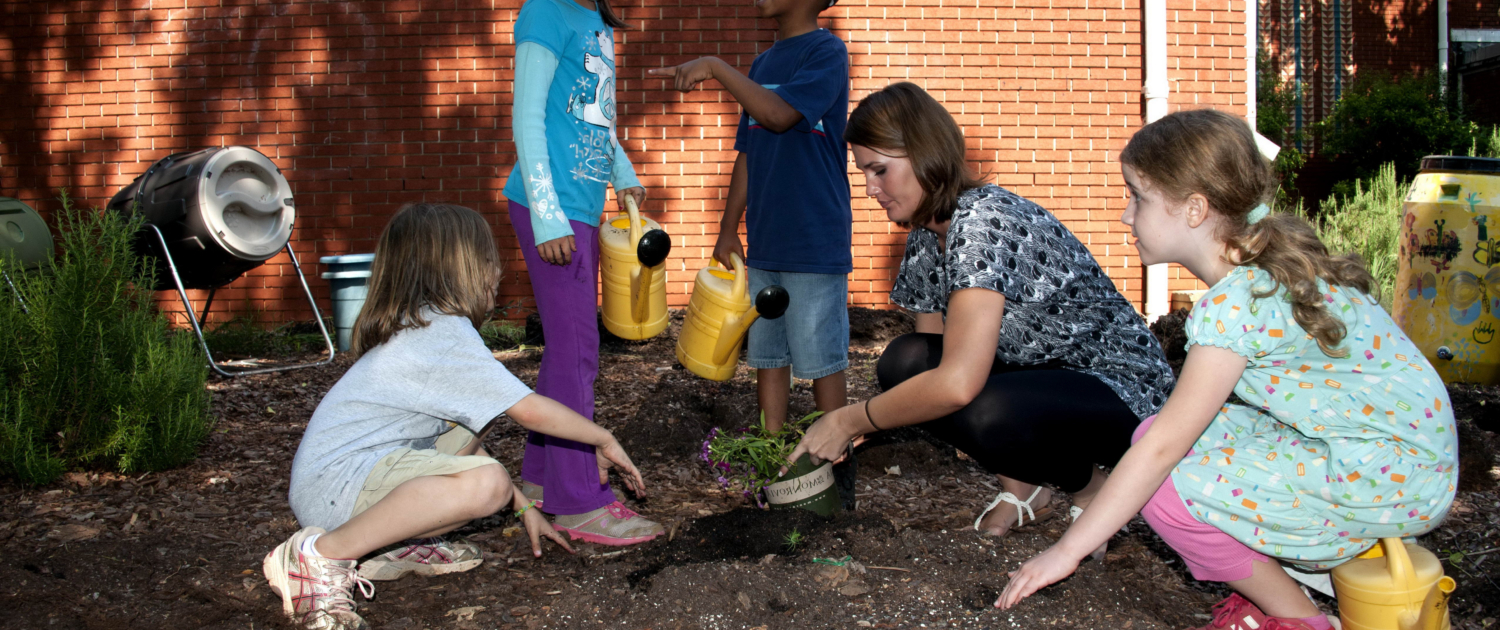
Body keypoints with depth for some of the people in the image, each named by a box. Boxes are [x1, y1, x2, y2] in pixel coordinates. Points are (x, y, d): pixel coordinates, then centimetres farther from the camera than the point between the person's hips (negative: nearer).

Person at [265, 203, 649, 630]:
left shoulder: (415, 327, 17)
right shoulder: (447, 334, -14)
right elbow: (530, 410, -14)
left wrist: (523, 507, 25)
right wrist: (605, 441, 1)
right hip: (334, 486, -10)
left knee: (470, 429, 17)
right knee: (486, 482, -30)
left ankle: (396, 546, 6)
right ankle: (322, 555, -20)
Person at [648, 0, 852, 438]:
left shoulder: (827, 52, -8)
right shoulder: (763, 64, 15)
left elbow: (780, 114, -23)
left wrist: (715, 67, -22)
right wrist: (728, 230, 16)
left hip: (815, 242, -7)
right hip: (764, 244, 7)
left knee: (822, 361, -1)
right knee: (766, 355, 11)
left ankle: (834, 465, 8)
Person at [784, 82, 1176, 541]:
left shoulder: (982, 220, -25)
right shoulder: (925, 236, 4)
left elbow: (957, 383, -35)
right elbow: (931, 365, 6)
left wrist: (849, 421, -23)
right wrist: (849, 425, -9)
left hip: (1123, 388, -8)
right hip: (1038, 375, 8)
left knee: (988, 414, -37)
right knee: (902, 363, -13)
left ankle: (1090, 486, -4)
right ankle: (1021, 484, 5)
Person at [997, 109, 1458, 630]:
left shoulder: (1236, 303, -23)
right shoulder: (1266, 263, 4)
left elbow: (1163, 447, -23)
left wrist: (1067, 550, -18)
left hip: (1388, 479, -9)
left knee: (1164, 485, -16)